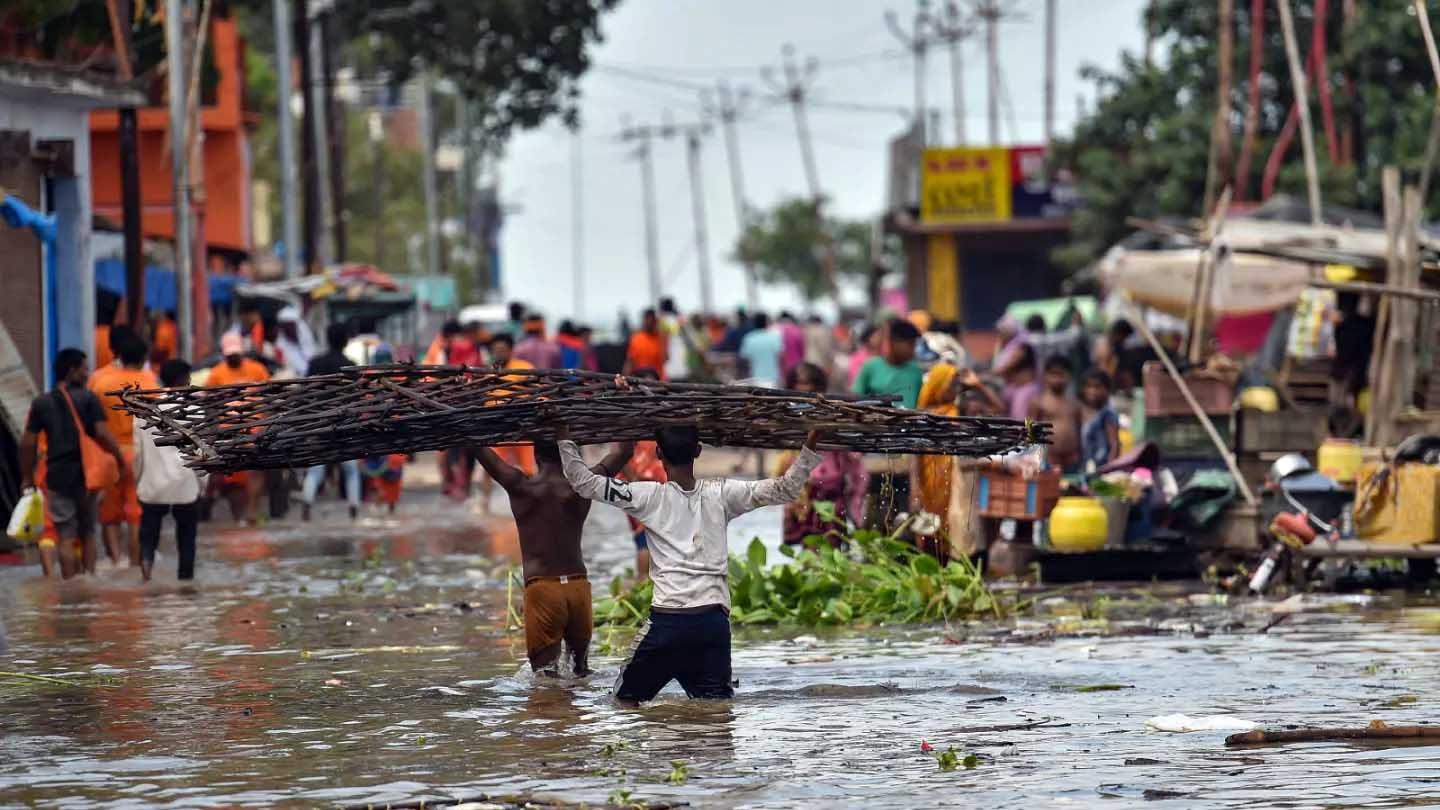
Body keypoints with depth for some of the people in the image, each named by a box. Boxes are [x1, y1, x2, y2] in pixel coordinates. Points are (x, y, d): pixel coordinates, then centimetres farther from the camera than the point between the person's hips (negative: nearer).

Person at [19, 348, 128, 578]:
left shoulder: (41, 403, 4)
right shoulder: (87, 399, -4)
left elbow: (27, 443, 3)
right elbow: (102, 434, -14)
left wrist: (27, 477, 11)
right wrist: (120, 459, -4)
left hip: (57, 477, 1)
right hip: (85, 474, -1)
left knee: (66, 537, 2)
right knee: (87, 533, 15)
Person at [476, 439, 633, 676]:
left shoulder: (520, 486, -6)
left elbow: (479, 450, 1)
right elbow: (624, 450, 13)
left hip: (542, 588, -3)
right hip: (578, 586, 3)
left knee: (545, 668, -3)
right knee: (582, 669, 19)